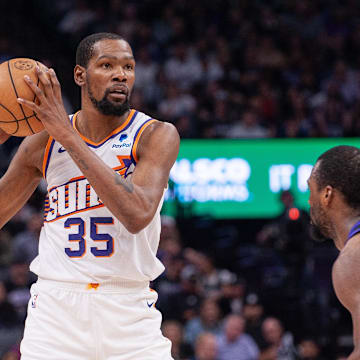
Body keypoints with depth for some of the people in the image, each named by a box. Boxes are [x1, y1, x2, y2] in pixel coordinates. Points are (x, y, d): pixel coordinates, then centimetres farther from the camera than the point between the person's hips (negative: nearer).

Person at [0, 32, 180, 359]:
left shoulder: (157, 136, -4)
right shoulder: (43, 144, 4)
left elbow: (137, 215, -23)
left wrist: (67, 135, -21)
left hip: (128, 311, -1)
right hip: (55, 307, 1)